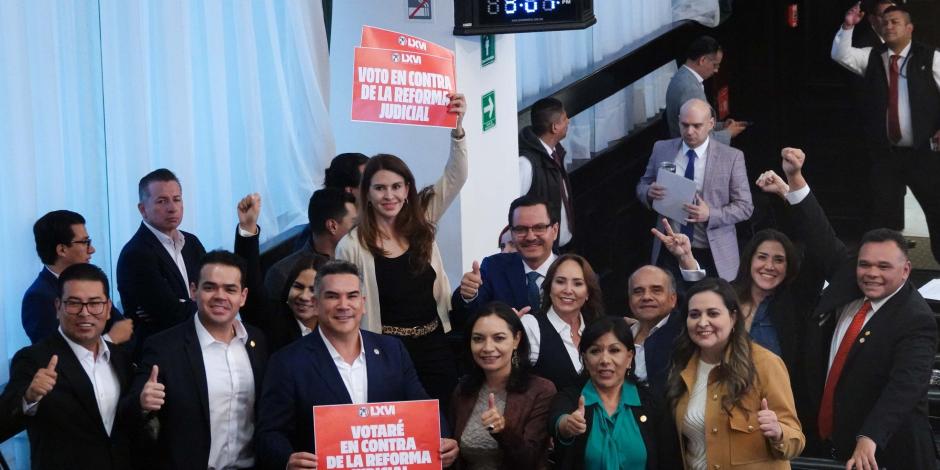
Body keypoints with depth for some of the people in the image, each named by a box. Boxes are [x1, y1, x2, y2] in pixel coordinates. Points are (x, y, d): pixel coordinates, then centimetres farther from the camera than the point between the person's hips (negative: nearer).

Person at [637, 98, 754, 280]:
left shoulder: (731, 157, -5)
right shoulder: (662, 149, 3)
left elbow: (745, 206, -4)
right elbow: (642, 186, 12)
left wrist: (710, 215, -22)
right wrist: (649, 192, -13)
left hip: (713, 255, -2)